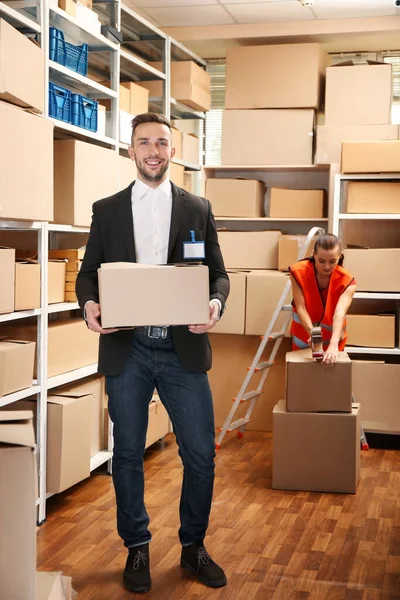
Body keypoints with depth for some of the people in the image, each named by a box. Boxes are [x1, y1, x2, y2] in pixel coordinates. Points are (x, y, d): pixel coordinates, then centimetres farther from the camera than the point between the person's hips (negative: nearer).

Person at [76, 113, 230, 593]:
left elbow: (217, 273, 8)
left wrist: (215, 303, -14)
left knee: (200, 453, 2)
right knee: (128, 454, 8)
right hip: (126, 349, 0)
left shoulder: (198, 209, 8)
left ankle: (193, 547, 23)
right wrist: (89, 304, -13)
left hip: (183, 348, 0)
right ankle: (136, 549, 25)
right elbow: (88, 273, 9)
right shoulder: (106, 210, 8)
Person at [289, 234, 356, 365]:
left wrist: (334, 344, -52)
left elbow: (340, 313, -37)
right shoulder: (298, 272, -22)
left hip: (332, 336, 0)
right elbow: (301, 307, -26)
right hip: (303, 336, 1)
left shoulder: (346, 281, -23)